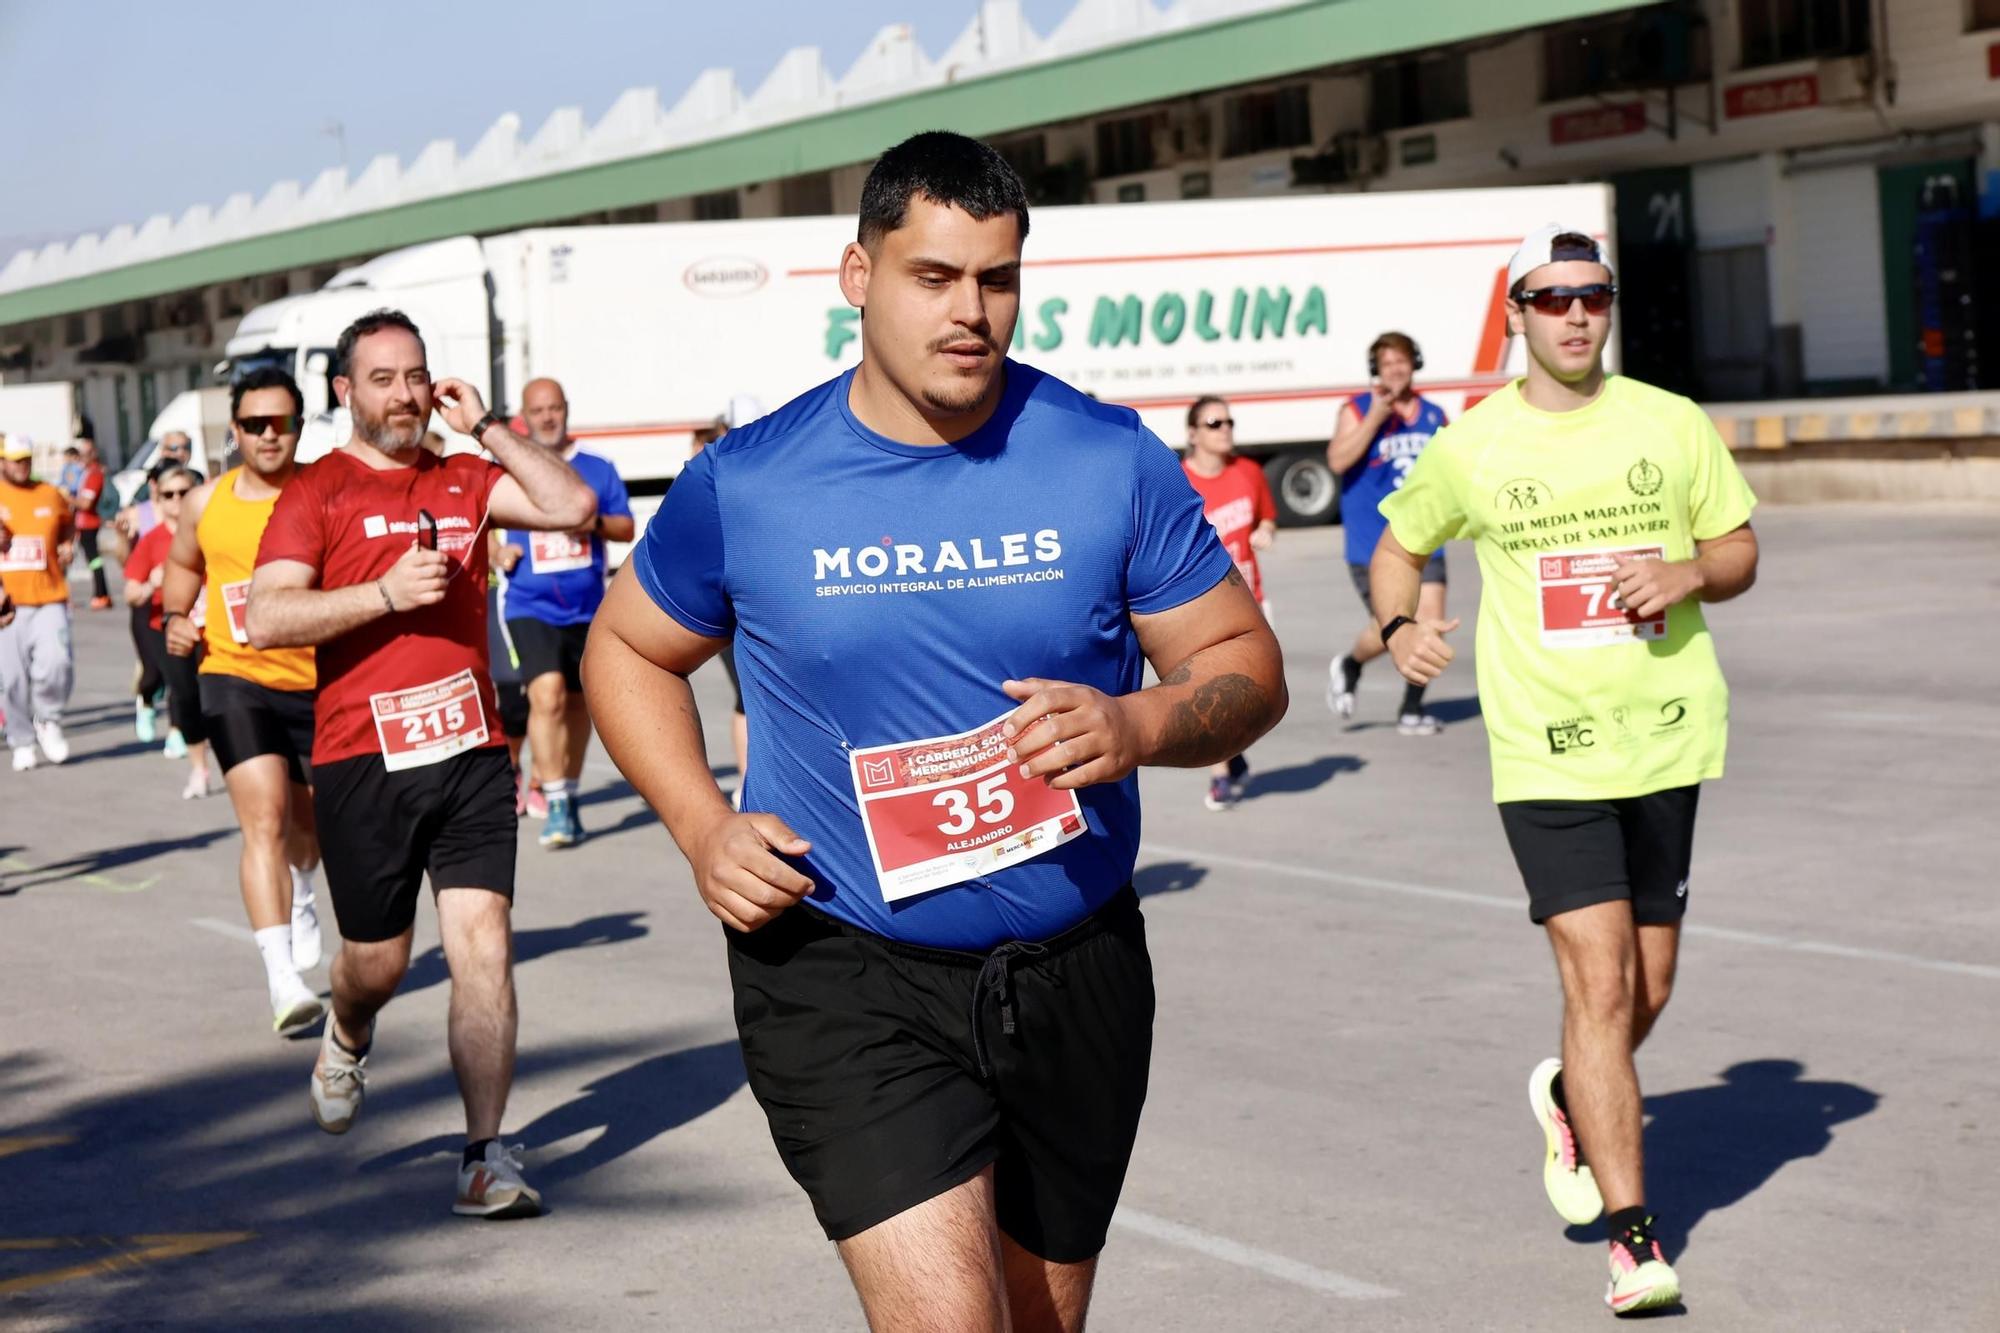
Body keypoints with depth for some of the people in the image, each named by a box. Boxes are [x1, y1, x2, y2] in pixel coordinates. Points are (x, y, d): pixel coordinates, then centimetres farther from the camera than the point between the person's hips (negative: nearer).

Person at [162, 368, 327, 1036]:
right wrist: (177, 617, 4)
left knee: (311, 818, 21)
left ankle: (302, 895, 57)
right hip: (236, 679, -1)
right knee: (264, 819, -18)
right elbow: (183, 563, 21)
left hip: (319, 684, 1)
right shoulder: (206, 503, 2)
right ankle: (283, 981, -23)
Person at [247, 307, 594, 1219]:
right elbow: (265, 619, -10)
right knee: (378, 959, 9)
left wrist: (486, 426, -1)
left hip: (470, 750, 2)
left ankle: (486, 1155, -3)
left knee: (483, 945, -7)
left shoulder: (464, 481, 11)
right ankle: (348, 1039, 46)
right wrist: (387, 592, -17)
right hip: (363, 761, -2)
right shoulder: (316, 494, 0)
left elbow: (572, 506, -2)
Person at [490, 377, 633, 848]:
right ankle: (556, 805, -20)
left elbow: (627, 528, 7)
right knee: (547, 694, -21)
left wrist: (595, 522, -14)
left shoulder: (597, 468, 5)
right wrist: (498, 553, -10)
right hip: (530, 607, -3)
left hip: (587, 608, 3)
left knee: (578, 702, 13)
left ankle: (568, 795, 30)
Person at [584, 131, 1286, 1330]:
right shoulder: (747, 485, -5)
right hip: (844, 973, -3)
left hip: (1075, 973, 3)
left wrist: (1135, 726, -20)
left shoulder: (1111, 460, -4)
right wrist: (702, 826, -5)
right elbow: (627, 651, 11)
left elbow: (1247, 666, 3)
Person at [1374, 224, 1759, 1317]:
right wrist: (1400, 626, -5)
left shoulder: (1671, 424, 4)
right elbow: (1398, 544, 15)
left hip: (1666, 737, 3)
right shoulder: (1470, 446, 1)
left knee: (1647, 992, 11)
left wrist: (1692, 573, -11)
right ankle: (1633, 1241, -6)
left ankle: (1569, 1099, 45)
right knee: (1599, 985, -12)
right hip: (1546, 752, -3)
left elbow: (1741, 548, 12)